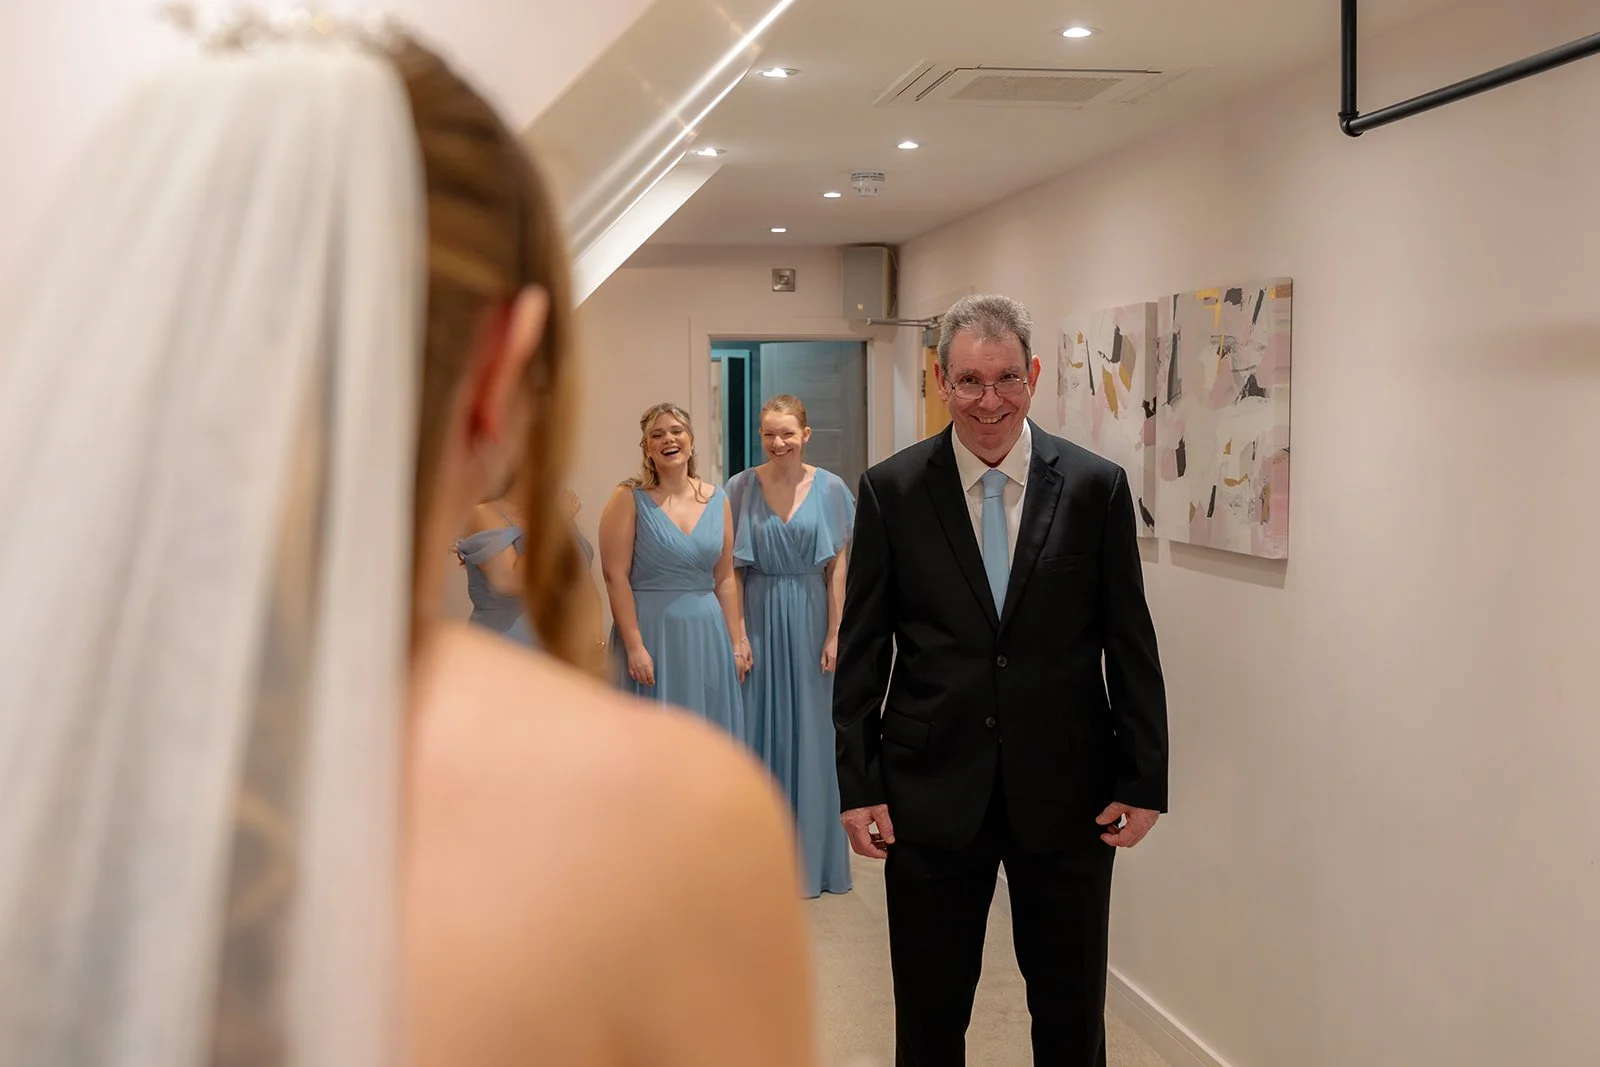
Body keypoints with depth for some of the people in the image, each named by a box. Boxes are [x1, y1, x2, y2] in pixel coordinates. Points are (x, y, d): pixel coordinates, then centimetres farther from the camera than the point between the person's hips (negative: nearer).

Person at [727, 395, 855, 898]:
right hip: (757, 616, 0)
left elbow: (837, 567, -1)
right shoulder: (742, 487, -1)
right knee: (760, 726, 6)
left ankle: (810, 853, 20)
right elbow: (730, 568, 0)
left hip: (809, 617, 0)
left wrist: (834, 635, -6)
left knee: (809, 730, 7)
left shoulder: (829, 488, -1)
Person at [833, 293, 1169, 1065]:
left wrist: (1142, 780, -1)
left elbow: (1130, 644, 1)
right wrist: (857, 784, -2)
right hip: (932, 792, 0)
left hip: (1065, 792, 0)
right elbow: (861, 648, 1)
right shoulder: (890, 490, -2)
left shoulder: (1096, 487, -2)